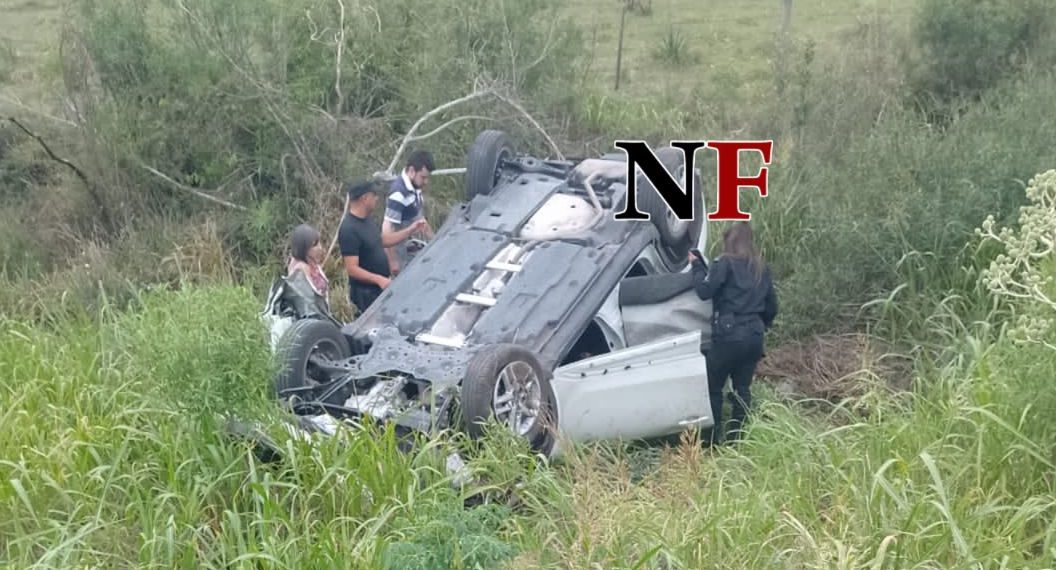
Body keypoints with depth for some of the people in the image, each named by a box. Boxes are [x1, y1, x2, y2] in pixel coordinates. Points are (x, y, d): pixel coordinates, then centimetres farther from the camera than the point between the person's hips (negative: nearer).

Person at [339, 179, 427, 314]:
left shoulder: (367, 220, 4)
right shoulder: (349, 230, -25)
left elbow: (381, 240, 21)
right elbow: (352, 269, -26)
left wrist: (411, 229, 16)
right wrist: (378, 279, -35)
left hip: (381, 287, 9)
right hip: (366, 293, -9)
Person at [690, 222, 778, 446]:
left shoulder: (725, 263, -8)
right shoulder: (761, 268, 13)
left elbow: (704, 290, -15)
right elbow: (771, 306, 17)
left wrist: (697, 265, -1)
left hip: (729, 335, -6)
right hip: (754, 335, 6)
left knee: (714, 387, 3)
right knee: (743, 388, 10)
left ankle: (715, 437, 1)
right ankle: (737, 436, 11)